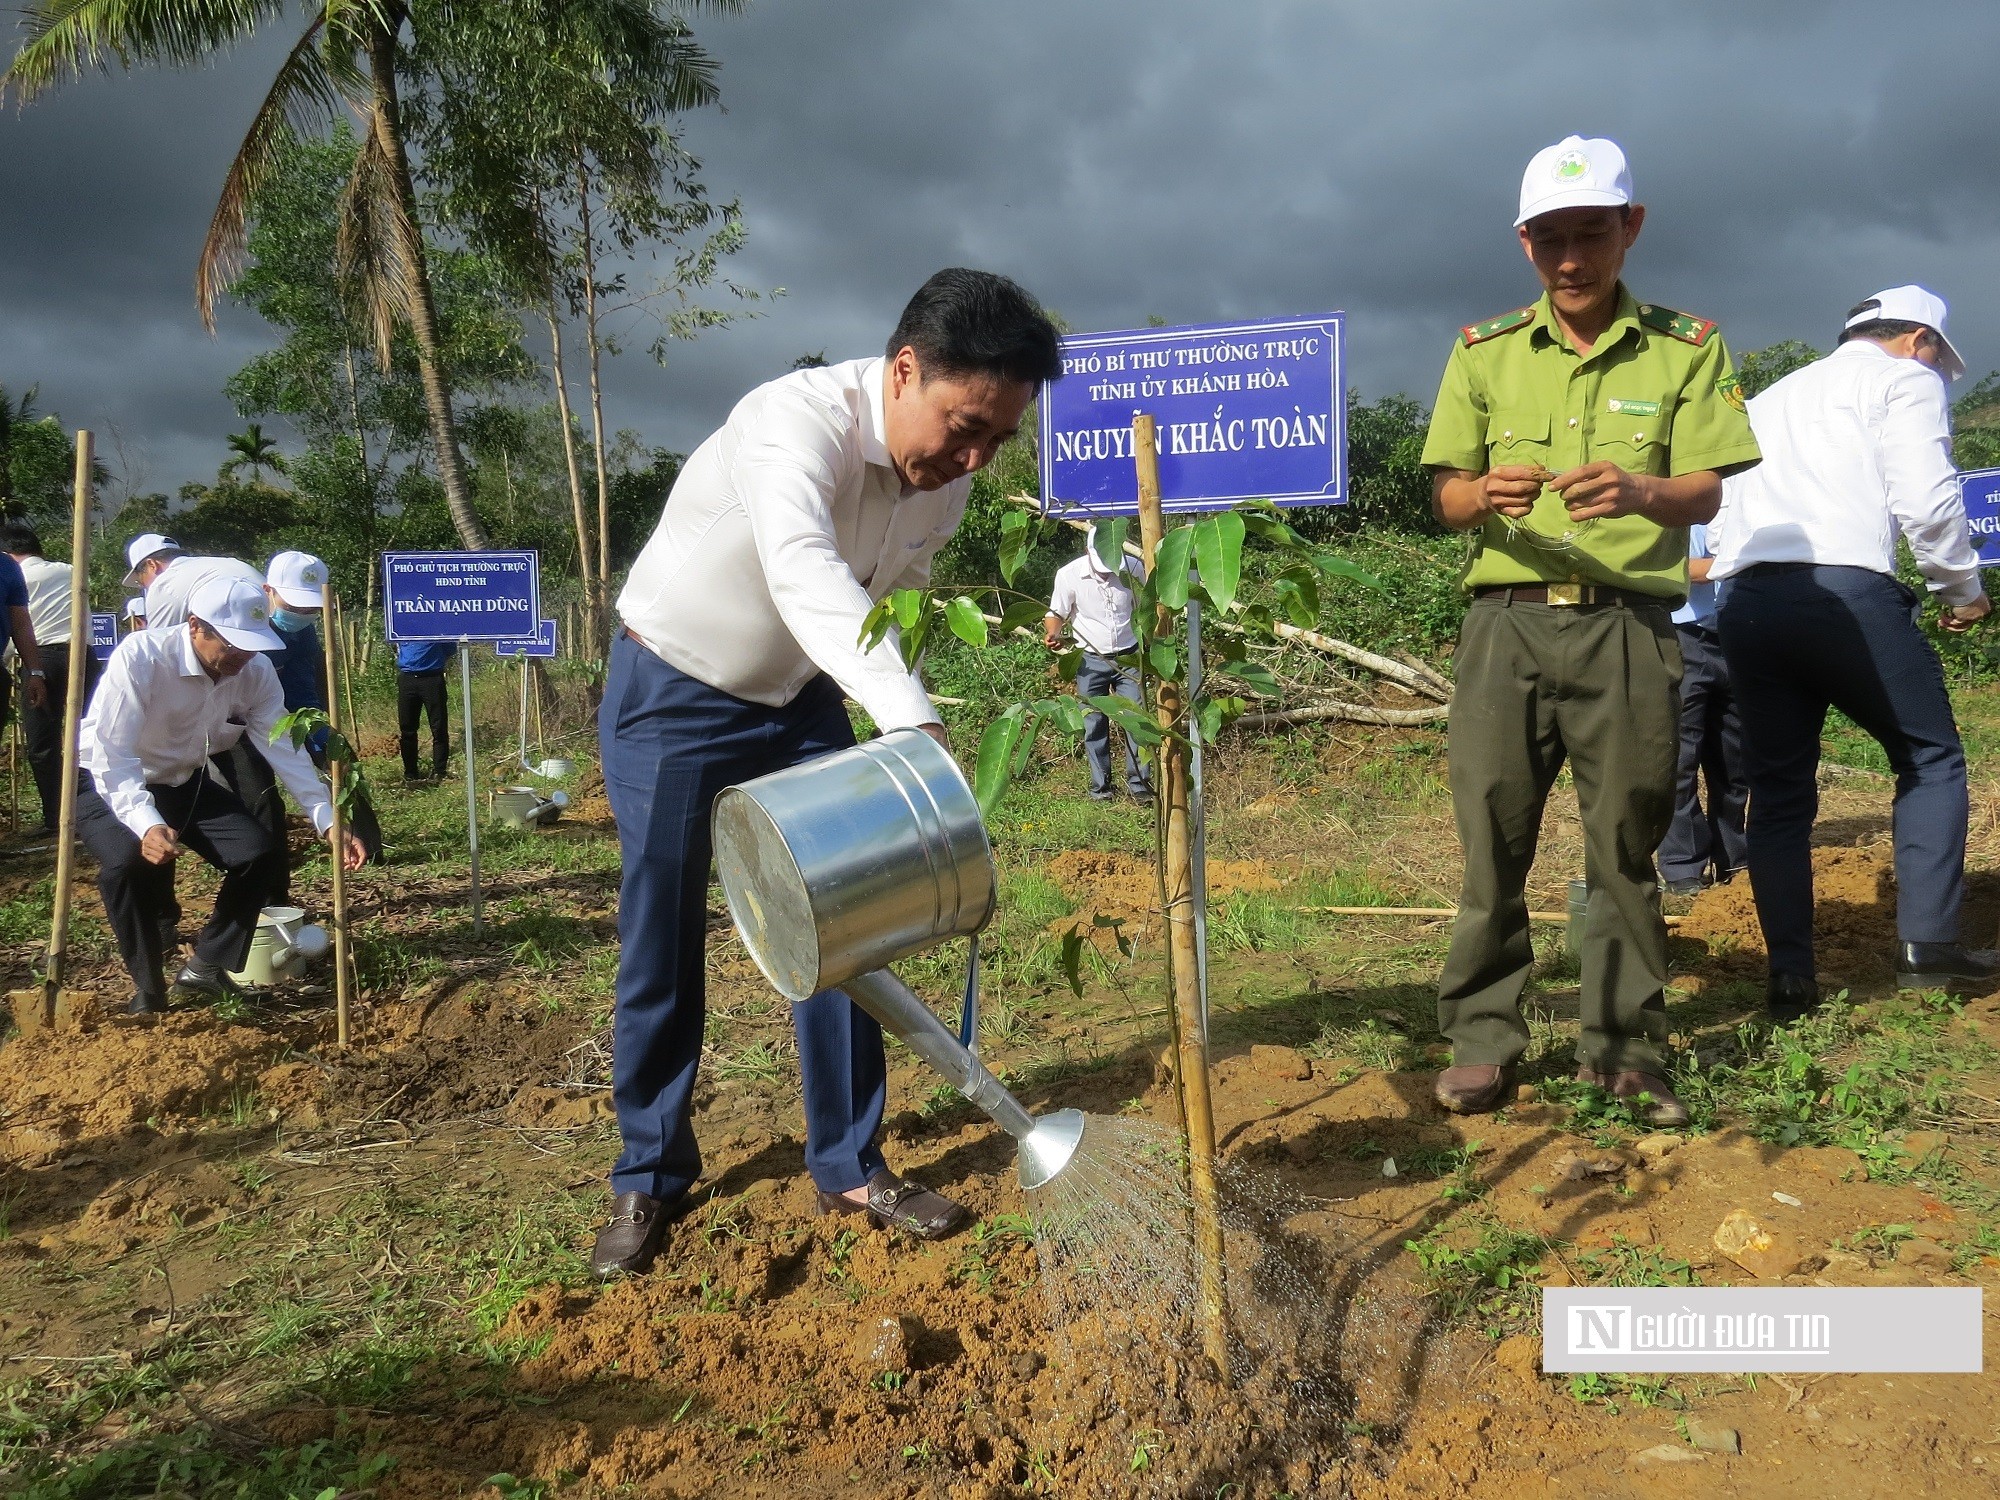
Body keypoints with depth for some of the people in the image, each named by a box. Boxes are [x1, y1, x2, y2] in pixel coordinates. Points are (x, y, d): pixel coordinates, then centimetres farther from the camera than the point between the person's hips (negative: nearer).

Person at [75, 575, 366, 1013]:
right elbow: (111, 756, -36)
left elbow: (285, 750, -16)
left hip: (182, 783, 5)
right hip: (108, 784, -5)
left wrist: (330, 824, -27)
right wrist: (146, 824, -52)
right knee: (130, 860, -33)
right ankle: (146, 989, -12)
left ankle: (206, 967, 7)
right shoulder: (139, 657, -31)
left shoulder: (255, 671, -16)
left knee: (261, 851, -12)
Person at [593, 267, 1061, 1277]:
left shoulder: (946, 476, -10)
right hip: (672, 695, -5)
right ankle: (649, 1177, 20)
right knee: (661, 942, 1)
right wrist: (912, 722, -67)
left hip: (800, 700, 6)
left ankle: (849, 1166, 16)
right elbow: (803, 569, -53)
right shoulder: (798, 420, -33)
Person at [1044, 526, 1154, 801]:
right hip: (1091, 660, -1)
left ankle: (1139, 783, 5)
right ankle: (1100, 785, 15)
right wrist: (1053, 634, -24)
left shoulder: (1133, 567, -8)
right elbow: (1056, 613, -2)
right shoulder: (1069, 574, -13)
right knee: (1094, 725, 3)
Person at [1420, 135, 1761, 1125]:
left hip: (1629, 626, 0)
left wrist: (1641, 492, -23)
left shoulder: (1686, 349, 8)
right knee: (1492, 839, -1)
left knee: (1625, 845, 4)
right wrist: (1486, 495, -17)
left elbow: (1706, 492, 0)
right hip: (1508, 621, 1)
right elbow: (1446, 498, 7)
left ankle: (1622, 1046, 15)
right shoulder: (1484, 351, 11)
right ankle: (1482, 1040, 9)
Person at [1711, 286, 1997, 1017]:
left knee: (1779, 788, 9)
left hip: (1746, 599, 6)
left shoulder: (1771, 398, 30)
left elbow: (1733, 503, 21)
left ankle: (1789, 975, 6)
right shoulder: (1904, 380, 10)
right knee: (1930, 758, 11)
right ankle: (1926, 943, 6)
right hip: (1845, 592, -5)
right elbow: (1926, 501, -3)